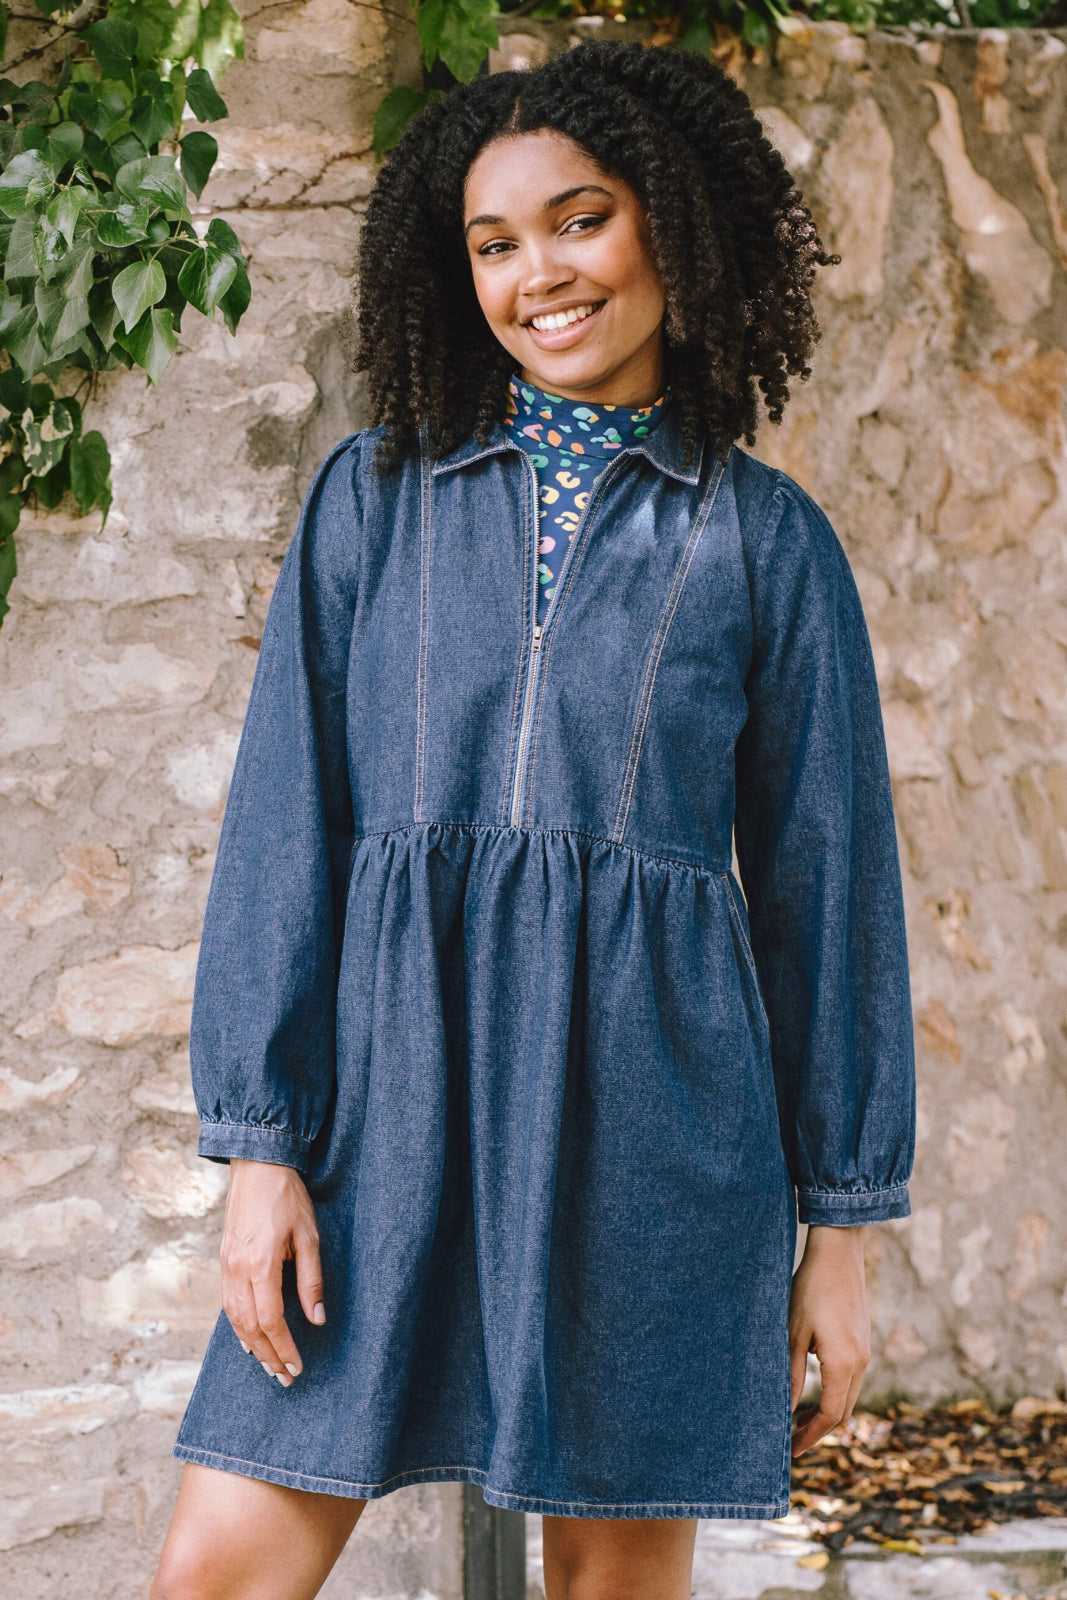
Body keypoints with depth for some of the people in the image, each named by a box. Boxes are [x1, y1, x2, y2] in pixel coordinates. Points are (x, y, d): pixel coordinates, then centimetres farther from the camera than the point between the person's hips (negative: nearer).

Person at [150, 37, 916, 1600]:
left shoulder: (764, 537, 6)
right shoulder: (374, 495, 10)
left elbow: (824, 880, 7)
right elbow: (285, 824, 6)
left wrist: (842, 1228, 5)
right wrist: (261, 1140, -3)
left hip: (648, 1102, -1)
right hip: (392, 1078, 1)